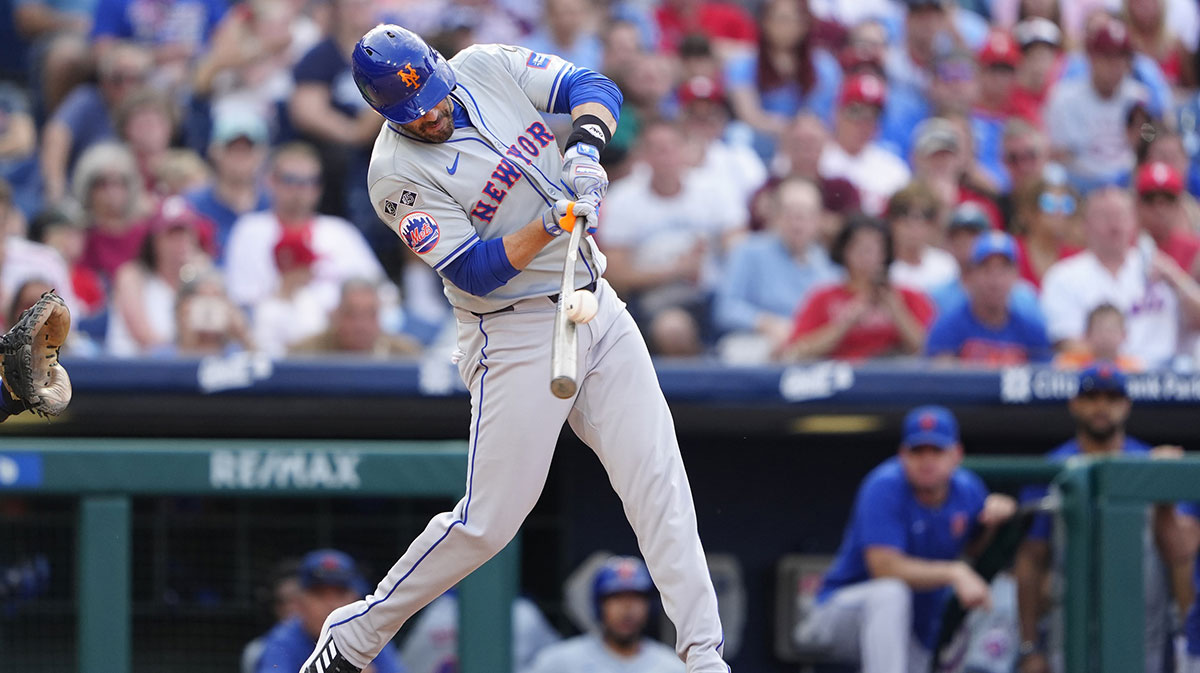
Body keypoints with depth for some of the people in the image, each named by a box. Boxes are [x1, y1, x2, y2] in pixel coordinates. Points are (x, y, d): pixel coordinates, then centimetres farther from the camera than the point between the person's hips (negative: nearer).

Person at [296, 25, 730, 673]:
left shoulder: (487, 67, -1)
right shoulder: (398, 173, -16)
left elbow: (594, 88, -2)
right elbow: (475, 272, -20)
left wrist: (586, 145, -23)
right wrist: (553, 223, -32)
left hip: (597, 307, 5)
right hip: (516, 334, -5)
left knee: (658, 481, -3)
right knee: (489, 519, -6)